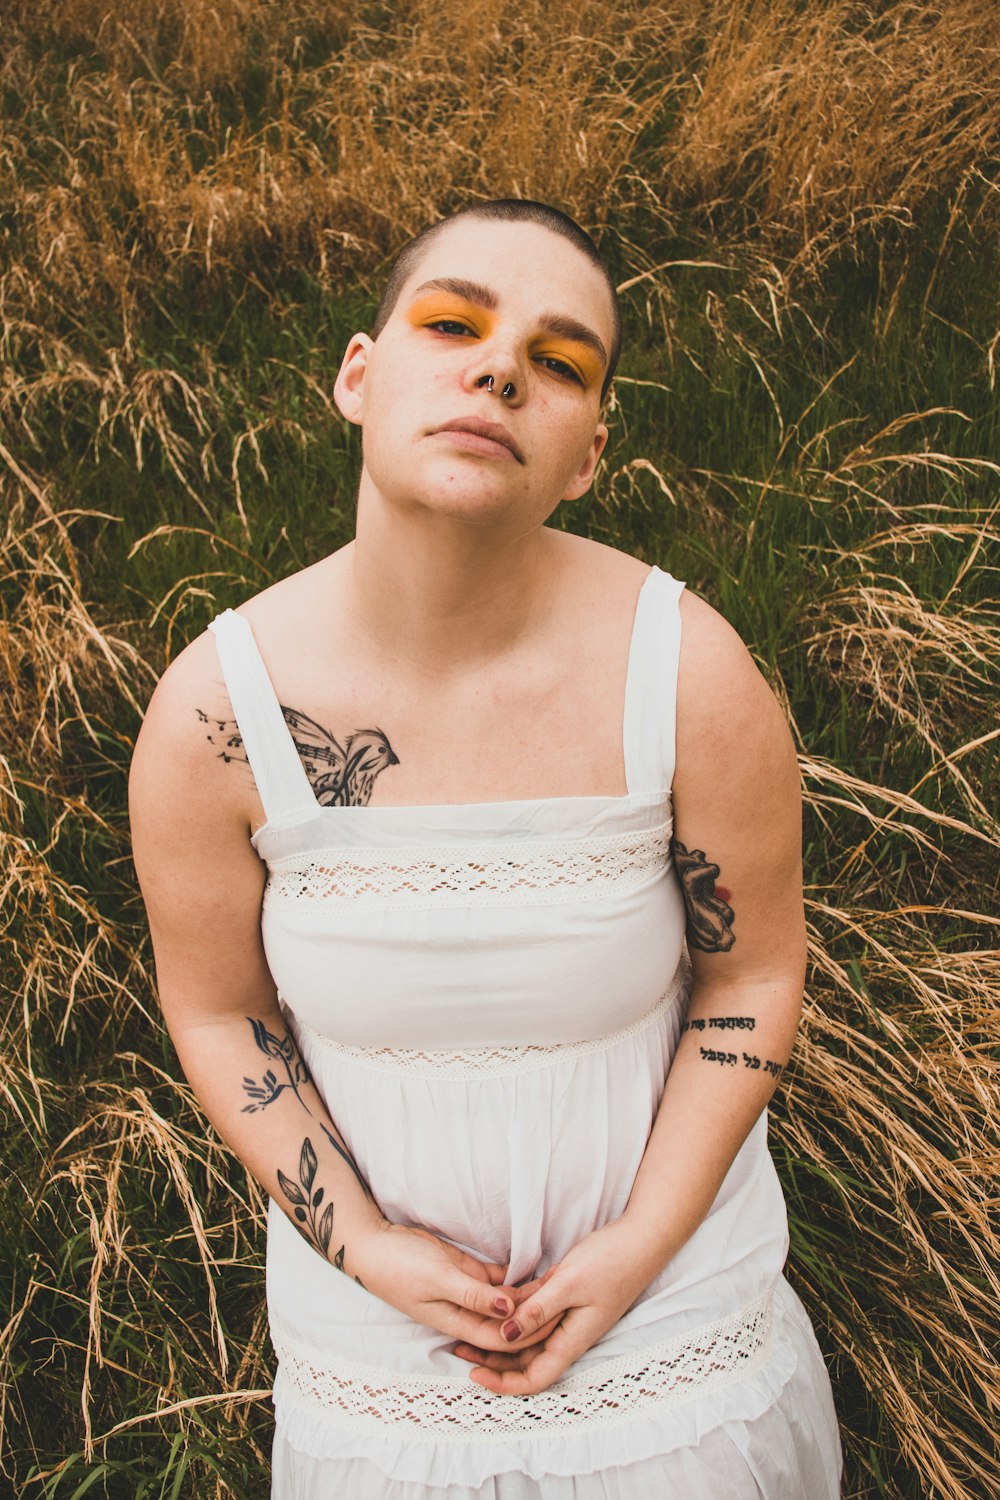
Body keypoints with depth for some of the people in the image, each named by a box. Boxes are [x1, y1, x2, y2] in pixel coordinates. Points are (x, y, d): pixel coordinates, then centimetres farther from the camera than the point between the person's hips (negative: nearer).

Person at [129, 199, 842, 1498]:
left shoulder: (693, 676, -23)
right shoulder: (213, 714, -21)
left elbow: (753, 970, -9)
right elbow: (218, 1010, -7)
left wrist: (646, 1245, -12)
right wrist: (361, 1246, -12)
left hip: (664, 1252, 0)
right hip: (374, 1281, 1)